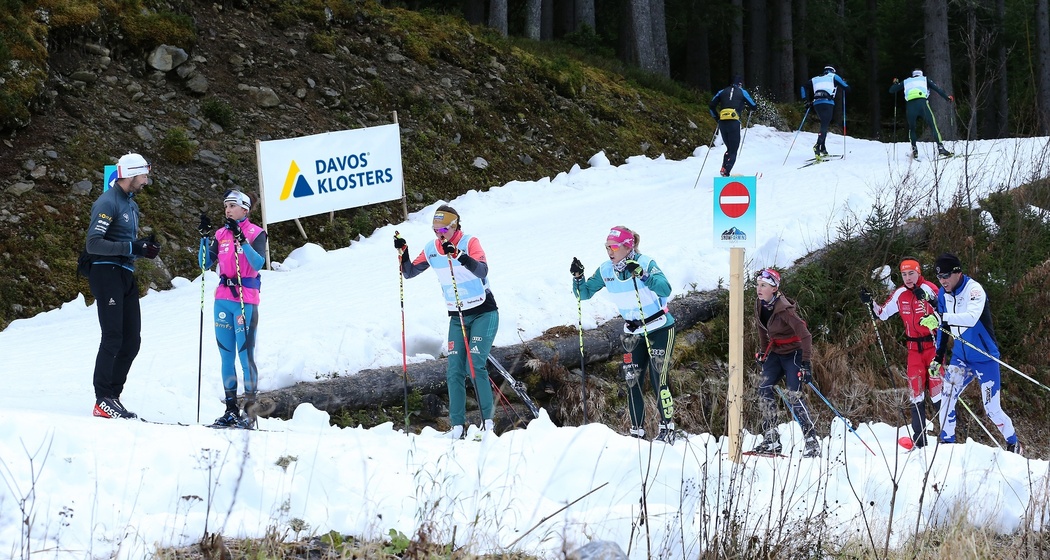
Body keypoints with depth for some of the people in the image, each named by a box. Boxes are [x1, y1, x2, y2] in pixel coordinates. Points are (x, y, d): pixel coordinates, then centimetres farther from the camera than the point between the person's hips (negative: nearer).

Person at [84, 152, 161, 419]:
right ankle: (103, 401, -9)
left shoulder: (131, 204, 18)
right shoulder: (108, 202, -11)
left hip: (126, 275, 9)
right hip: (106, 273, -9)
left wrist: (145, 247, 2)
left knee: (132, 340, 7)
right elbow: (93, 244, -19)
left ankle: (113, 395, 12)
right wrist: (132, 248, -24)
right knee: (113, 337, -12)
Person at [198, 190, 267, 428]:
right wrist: (204, 237, -1)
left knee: (245, 353, -10)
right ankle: (231, 409, 9)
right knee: (226, 354, 5)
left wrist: (241, 239, -23)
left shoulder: (256, 233, -1)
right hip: (223, 298, 6)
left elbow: (258, 263, -16)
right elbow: (205, 264, 9)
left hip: (245, 299, -6)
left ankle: (250, 410, -10)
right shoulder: (221, 234, 13)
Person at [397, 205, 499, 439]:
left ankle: (488, 421, -9)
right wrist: (402, 252, -10)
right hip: (457, 317, 5)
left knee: (475, 366, -16)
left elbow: (482, 271, -31)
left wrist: (458, 254, -44)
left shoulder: (470, 243, -15)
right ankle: (457, 426, -4)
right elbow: (409, 273, 8)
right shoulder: (431, 250, 1)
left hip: (483, 313, -5)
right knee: (454, 370, -4)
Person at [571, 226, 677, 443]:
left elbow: (665, 289, -35)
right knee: (632, 383, 1)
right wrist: (578, 277, -17)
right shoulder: (605, 270, -4)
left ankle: (667, 429, -3)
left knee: (658, 380, -12)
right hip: (633, 333, 6)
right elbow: (584, 293, 2)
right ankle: (637, 432, 9)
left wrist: (642, 275, -49)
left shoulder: (645, 264, -21)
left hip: (660, 329, -6)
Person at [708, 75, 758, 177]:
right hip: (734, 122, -4)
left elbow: (711, 106, 16)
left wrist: (716, 117, 27)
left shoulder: (722, 92, 19)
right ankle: (726, 172, -23)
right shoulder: (742, 92, 11)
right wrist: (749, 108, 37)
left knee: (729, 148, 19)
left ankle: (724, 168, -2)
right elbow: (754, 106, 14)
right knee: (733, 150, -1)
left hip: (722, 122, 4)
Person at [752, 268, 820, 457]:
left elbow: (805, 335, -26)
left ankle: (812, 443, -9)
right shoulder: (760, 305, -2)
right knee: (764, 388, -7)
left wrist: (806, 363, -29)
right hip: (776, 353, 8)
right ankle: (771, 438, -4)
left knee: (794, 396, -14)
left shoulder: (783, 309, -25)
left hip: (794, 353, -8)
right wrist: (763, 353, 21)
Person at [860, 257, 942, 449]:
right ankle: (919, 439, 9)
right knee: (916, 393, 4)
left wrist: (928, 299, -34)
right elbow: (882, 314, 17)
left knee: (937, 391, -10)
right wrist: (870, 303, 1)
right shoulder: (900, 294, 5)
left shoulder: (928, 289, -10)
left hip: (933, 345, -5)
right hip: (914, 348, 5)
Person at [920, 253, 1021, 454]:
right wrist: (938, 357, 12)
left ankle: (1013, 444, 20)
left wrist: (940, 318, -50)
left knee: (992, 409, -2)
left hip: (985, 358, -6)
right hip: (961, 357, 6)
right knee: (947, 394, -15)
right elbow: (943, 329, 14)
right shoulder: (943, 294, 1)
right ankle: (947, 442, -7)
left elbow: (972, 317, -39)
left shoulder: (974, 289, -20)